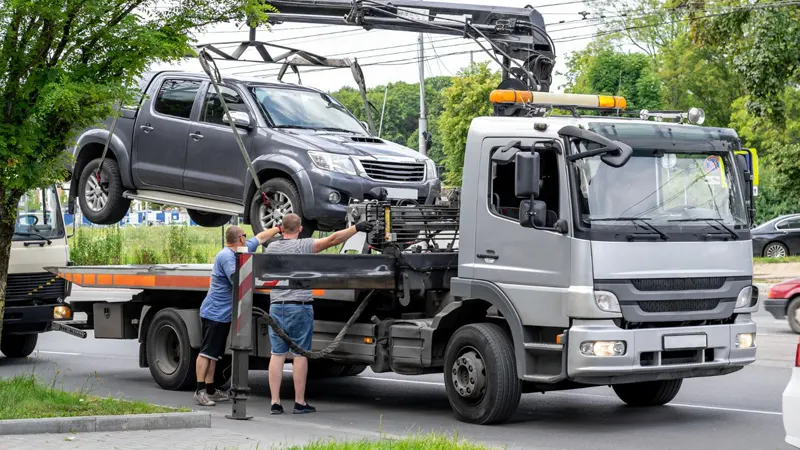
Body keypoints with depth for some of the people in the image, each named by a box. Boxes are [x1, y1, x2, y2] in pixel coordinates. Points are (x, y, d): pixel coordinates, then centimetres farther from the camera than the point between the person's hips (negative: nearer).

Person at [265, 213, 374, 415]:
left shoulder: (271, 247, 8)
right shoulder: (303, 246, -7)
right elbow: (332, 240, -15)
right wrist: (356, 228, -13)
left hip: (276, 306, 4)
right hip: (299, 307, -4)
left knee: (277, 354, 5)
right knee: (300, 355, 1)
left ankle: (275, 402, 2)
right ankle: (300, 402, 3)